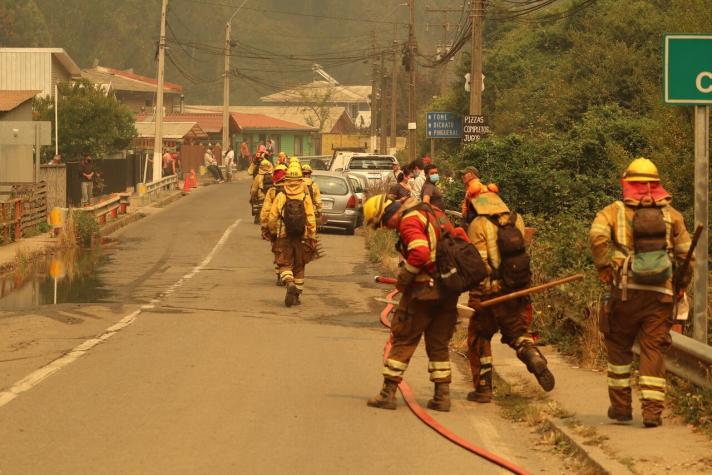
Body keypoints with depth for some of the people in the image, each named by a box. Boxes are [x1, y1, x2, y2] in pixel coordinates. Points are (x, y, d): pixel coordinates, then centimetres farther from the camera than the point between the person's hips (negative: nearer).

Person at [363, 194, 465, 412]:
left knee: (403, 340, 3)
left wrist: (403, 278, -13)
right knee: (439, 343, 15)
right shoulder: (433, 213, 14)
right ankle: (442, 396, 13)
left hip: (425, 288, -8)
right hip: (449, 290, 8)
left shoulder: (409, 221, -12)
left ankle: (388, 393, 5)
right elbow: (461, 240, 16)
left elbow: (420, 253, -27)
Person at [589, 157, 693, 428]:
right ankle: (653, 410, -5)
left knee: (619, 346, 15)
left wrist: (603, 266, -4)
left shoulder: (615, 211, 4)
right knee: (653, 350, 3)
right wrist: (682, 285, 18)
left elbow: (597, 235, -15)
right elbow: (685, 252, 7)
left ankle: (621, 406, 17)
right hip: (662, 293, 1)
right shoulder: (671, 214, 9)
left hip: (626, 291, -1)